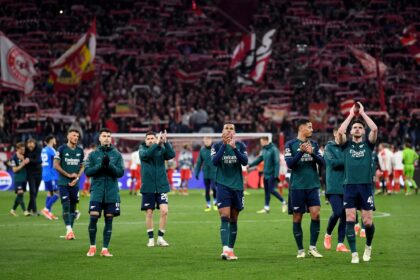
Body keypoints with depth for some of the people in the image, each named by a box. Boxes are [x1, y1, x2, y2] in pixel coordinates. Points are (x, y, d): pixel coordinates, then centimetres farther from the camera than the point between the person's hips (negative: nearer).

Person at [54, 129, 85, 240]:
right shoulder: (62, 149, -4)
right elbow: (56, 165, -6)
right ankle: (69, 230, -16)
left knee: (73, 207, 6)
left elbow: (82, 167, 14)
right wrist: (68, 175, -8)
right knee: (66, 206, -12)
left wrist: (77, 177, -3)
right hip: (63, 182, -4)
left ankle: (70, 231, 13)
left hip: (74, 183, 4)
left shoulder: (80, 151, 9)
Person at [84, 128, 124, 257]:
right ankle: (92, 247, 8)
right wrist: (100, 165, -16)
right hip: (97, 191, -1)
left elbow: (120, 172, -2)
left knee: (109, 220, 2)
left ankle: (105, 249, 9)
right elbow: (87, 171, -2)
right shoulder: (93, 154, 6)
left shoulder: (117, 155, 6)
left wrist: (109, 165, -17)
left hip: (112, 193, 1)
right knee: (93, 218, -9)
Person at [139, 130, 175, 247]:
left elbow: (172, 154, -15)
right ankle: (151, 238, 17)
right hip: (148, 187, 0)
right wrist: (157, 144, -30)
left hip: (161, 186, 0)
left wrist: (165, 142, -28)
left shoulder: (162, 149, 3)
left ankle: (160, 237, 4)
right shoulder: (142, 149, 1)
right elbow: (146, 154, -21)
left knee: (164, 211, -9)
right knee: (149, 213, 4)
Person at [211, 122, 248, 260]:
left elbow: (245, 161, -10)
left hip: (237, 186, 3)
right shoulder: (217, 146, 2)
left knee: (233, 219, 8)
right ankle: (225, 249, -26)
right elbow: (215, 161, -14)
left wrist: (234, 147, -22)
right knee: (225, 217, -16)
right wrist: (224, 145, -21)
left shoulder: (240, 146, 5)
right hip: (223, 185, -3)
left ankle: (230, 249, 16)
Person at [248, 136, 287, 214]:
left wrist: (276, 175, -21)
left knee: (271, 190, -10)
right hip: (266, 174, 8)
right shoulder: (264, 150, 10)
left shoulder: (274, 149, -15)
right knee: (266, 191, 9)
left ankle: (283, 202, 4)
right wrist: (250, 165, 7)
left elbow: (277, 163, -17)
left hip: (272, 175, -8)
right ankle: (266, 208, 13)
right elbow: (259, 159, 16)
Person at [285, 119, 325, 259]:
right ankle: (300, 250, 12)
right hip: (297, 186, -3)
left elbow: (321, 162, 3)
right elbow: (290, 164, -10)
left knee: (315, 214, -11)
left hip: (312, 185, 3)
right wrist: (301, 151, -21)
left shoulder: (313, 144, 11)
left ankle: (312, 247, -2)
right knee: (297, 218, 2)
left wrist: (312, 153, -14)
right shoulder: (290, 145, 0)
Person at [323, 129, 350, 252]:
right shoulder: (329, 147, 2)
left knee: (345, 215, 2)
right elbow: (332, 162, -11)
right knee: (337, 212, -14)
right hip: (333, 186, -4)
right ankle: (328, 235, 13)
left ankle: (340, 243, 9)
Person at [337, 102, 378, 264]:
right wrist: (351, 114, -3)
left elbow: (374, 129, -8)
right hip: (350, 186, 0)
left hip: (366, 186, 0)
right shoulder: (346, 145, 10)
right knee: (350, 220, -7)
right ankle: (354, 253, 0)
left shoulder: (368, 144, 9)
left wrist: (362, 113, -2)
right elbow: (340, 131, -9)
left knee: (368, 222, -2)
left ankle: (368, 246, 25)